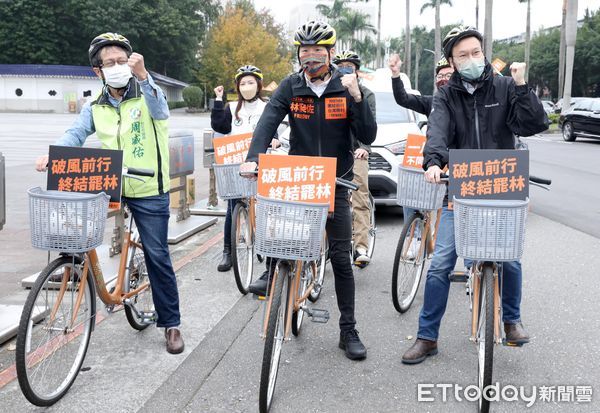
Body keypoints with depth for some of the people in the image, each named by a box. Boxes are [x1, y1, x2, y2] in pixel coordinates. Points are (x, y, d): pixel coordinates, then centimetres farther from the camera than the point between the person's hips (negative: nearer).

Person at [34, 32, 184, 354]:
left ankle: (171, 323, 14)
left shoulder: (146, 94, -6)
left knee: (157, 255, 1)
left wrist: (142, 75, -46)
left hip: (149, 190, -3)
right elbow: (76, 134, -8)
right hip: (110, 187, 4)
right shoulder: (95, 107, 5)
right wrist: (51, 155, -29)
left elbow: (160, 111, -28)